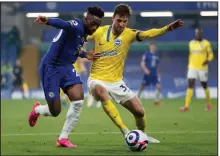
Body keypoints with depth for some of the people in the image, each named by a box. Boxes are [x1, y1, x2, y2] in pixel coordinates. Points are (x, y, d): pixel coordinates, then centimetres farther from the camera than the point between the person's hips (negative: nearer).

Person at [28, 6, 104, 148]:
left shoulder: (84, 32, 7)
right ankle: (37, 110, 36)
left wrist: (85, 55, 12)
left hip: (66, 67, 8)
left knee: (79, 100, -13)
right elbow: (64, 24, -47)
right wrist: (48, 21, -67)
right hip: (51, 68, -8)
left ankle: (63, 138, 1)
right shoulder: (76, 25, -21)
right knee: (55, 112, -2)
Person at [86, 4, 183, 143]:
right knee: (101, 92, -38)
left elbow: (148, 34, -25)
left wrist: (168, 28, -41)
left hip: (116, 82, 2)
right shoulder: (99, 31, -7)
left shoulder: (129, 33, -8)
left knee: (139, 111, 2)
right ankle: (125, 131, -31)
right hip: (97, 80, -2)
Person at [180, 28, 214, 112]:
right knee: (190, 85, -10)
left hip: (202, 68, -3)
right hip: (192, 68, 3)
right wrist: (189, 66, 18)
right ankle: (186, 106, -15)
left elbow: (211, 55, -1)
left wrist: (207, 60, -21)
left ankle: (209, 104, 30)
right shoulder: (191, 43, 8)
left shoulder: (206, 43, -4)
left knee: (205, 86, 10)